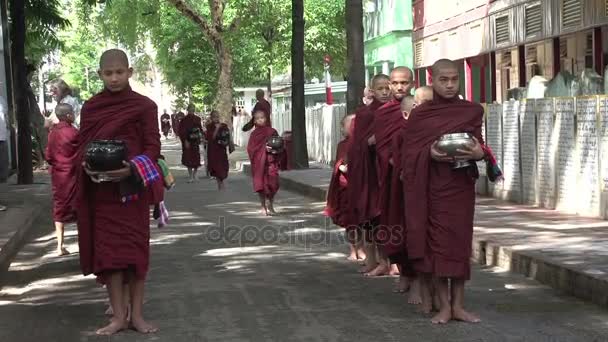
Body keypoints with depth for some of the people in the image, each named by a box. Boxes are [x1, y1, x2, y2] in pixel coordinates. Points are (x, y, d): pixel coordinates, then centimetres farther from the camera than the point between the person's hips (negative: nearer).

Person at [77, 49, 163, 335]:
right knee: (107, 249, 1)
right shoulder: (90, 107, 7)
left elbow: (153, 147, -4)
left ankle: (136, 314, 9)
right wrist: (87, 165, -12)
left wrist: (131, 169, -21)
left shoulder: (144, 106, -2)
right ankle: (119, 315, 6)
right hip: (101, 189, 2)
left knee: (136, 247, 1)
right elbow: (82, 145, 10)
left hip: (133, 187, -2)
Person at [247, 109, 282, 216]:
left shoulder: (272, 131, 7)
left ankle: (271, 206, 8)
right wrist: (264, 148, -13)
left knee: (272, 184, -6)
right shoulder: (254, 134, 7)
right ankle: (263, 207, 11)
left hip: (271, 162, 0)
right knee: (261, 185, 0)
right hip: (259, 163, 0)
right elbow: (250, 148, -1)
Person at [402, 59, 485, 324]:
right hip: (432, 187, -1)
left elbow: (479, 144, 1)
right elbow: (410, 152, -1)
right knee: (437, 243, 0)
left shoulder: (472, 111, 3)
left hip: (461, 186, 1)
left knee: (459, 242, 3)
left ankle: (458, 304, 10)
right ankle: (444, 306, 7)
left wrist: (478, 153, -22)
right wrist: (431, 153, -20)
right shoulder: (420, 114, 1)